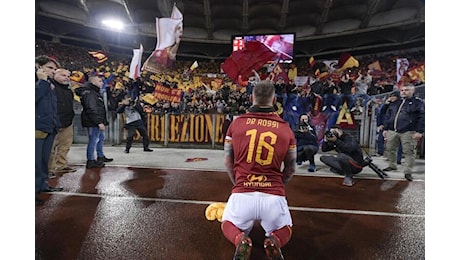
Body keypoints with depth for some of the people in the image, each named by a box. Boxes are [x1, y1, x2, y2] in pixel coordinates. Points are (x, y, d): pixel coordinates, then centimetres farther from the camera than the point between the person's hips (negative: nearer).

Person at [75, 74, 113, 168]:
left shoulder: (95, 92, 18)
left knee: (101, 137, 21)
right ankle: (90, 161, 2)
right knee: (93, 140, -6)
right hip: (93, 123, -11)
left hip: (97, 122, 11)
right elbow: (91, 110, -24)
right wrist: (99, 122, -26)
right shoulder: (89, 93, -16)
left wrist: (103, 121, 21)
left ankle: (101, 156, 34)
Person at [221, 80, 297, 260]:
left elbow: (228, 161, 9)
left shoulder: (236, 123, 1)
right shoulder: (285, 128, 1)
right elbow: (290, 169, 11)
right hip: (274, 195, 1)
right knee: (285, 229, 32)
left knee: (228, 225, 30)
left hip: (242, 193, 0)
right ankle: (274, 241, -2)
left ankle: (240, 240, -3)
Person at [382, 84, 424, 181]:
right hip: (392, 131, 5)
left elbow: (422, 118, -5)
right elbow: (387, 116, 20)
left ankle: (408, 172, 2)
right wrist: (385, 128, 14)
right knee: (390, 149, 12)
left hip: (408, 132, -5)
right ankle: (392, 166, 29)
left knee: (408, 152, -4)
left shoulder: (419, 103, 3)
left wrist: (420, 131, -14)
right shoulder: (394, 103, 17)